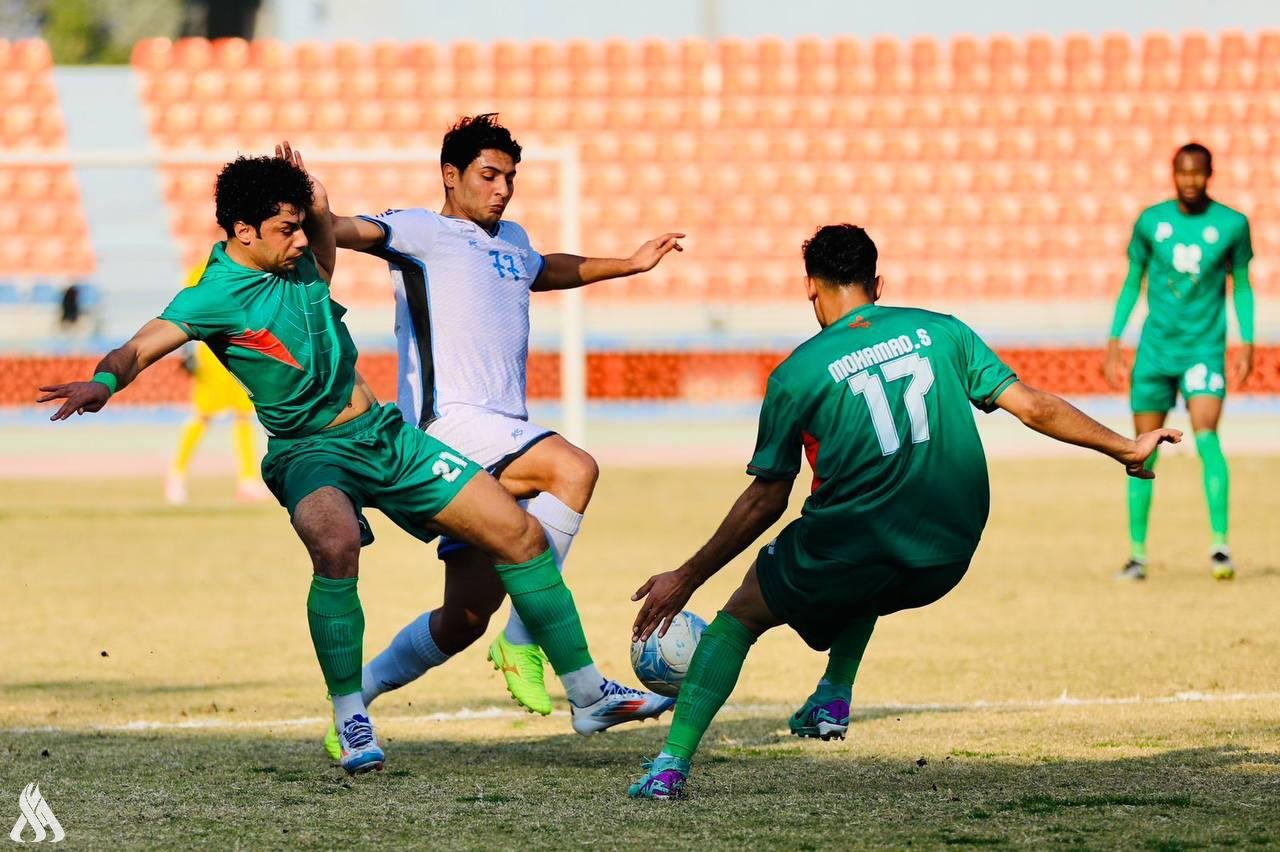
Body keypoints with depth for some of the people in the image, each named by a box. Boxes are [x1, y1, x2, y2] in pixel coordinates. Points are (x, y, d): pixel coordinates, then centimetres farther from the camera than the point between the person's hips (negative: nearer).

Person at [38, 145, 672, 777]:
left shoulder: (297, 255, 3)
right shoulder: (214, 298, -17)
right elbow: (140, 348, -32)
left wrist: (314, 204, 9)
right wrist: (103, 381, -52)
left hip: (384, 434, 7)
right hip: (310, 451, -7)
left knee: (520, 534, 3)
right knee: (337, 545, -41)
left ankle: (589, 695, 16)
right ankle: (350, 717, -26)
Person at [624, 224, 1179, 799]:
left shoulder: (797, 374, -1)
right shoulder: (939, 331, 8)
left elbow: (766, 501, 2)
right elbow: (1033, 407, 7)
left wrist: (685, 579, 11)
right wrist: (1126, 448, 21)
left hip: (847, 558, -4)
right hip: (946, 562, 4)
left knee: (738, 618, 17)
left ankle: (673, 761, 3)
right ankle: (834, 697, 25)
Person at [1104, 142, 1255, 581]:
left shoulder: (1232, 224, 0)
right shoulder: (1150, 222, 2)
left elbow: (1241, 285, 9)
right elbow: (1132, 282, 11)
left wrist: (1247, 343, 1)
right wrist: (1114, 342, 6)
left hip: (1205, 348, -2)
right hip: (1155, 349, 2)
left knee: (1206, 435, -21)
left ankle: (1220, 545, -18)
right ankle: (1137, 555, 12)